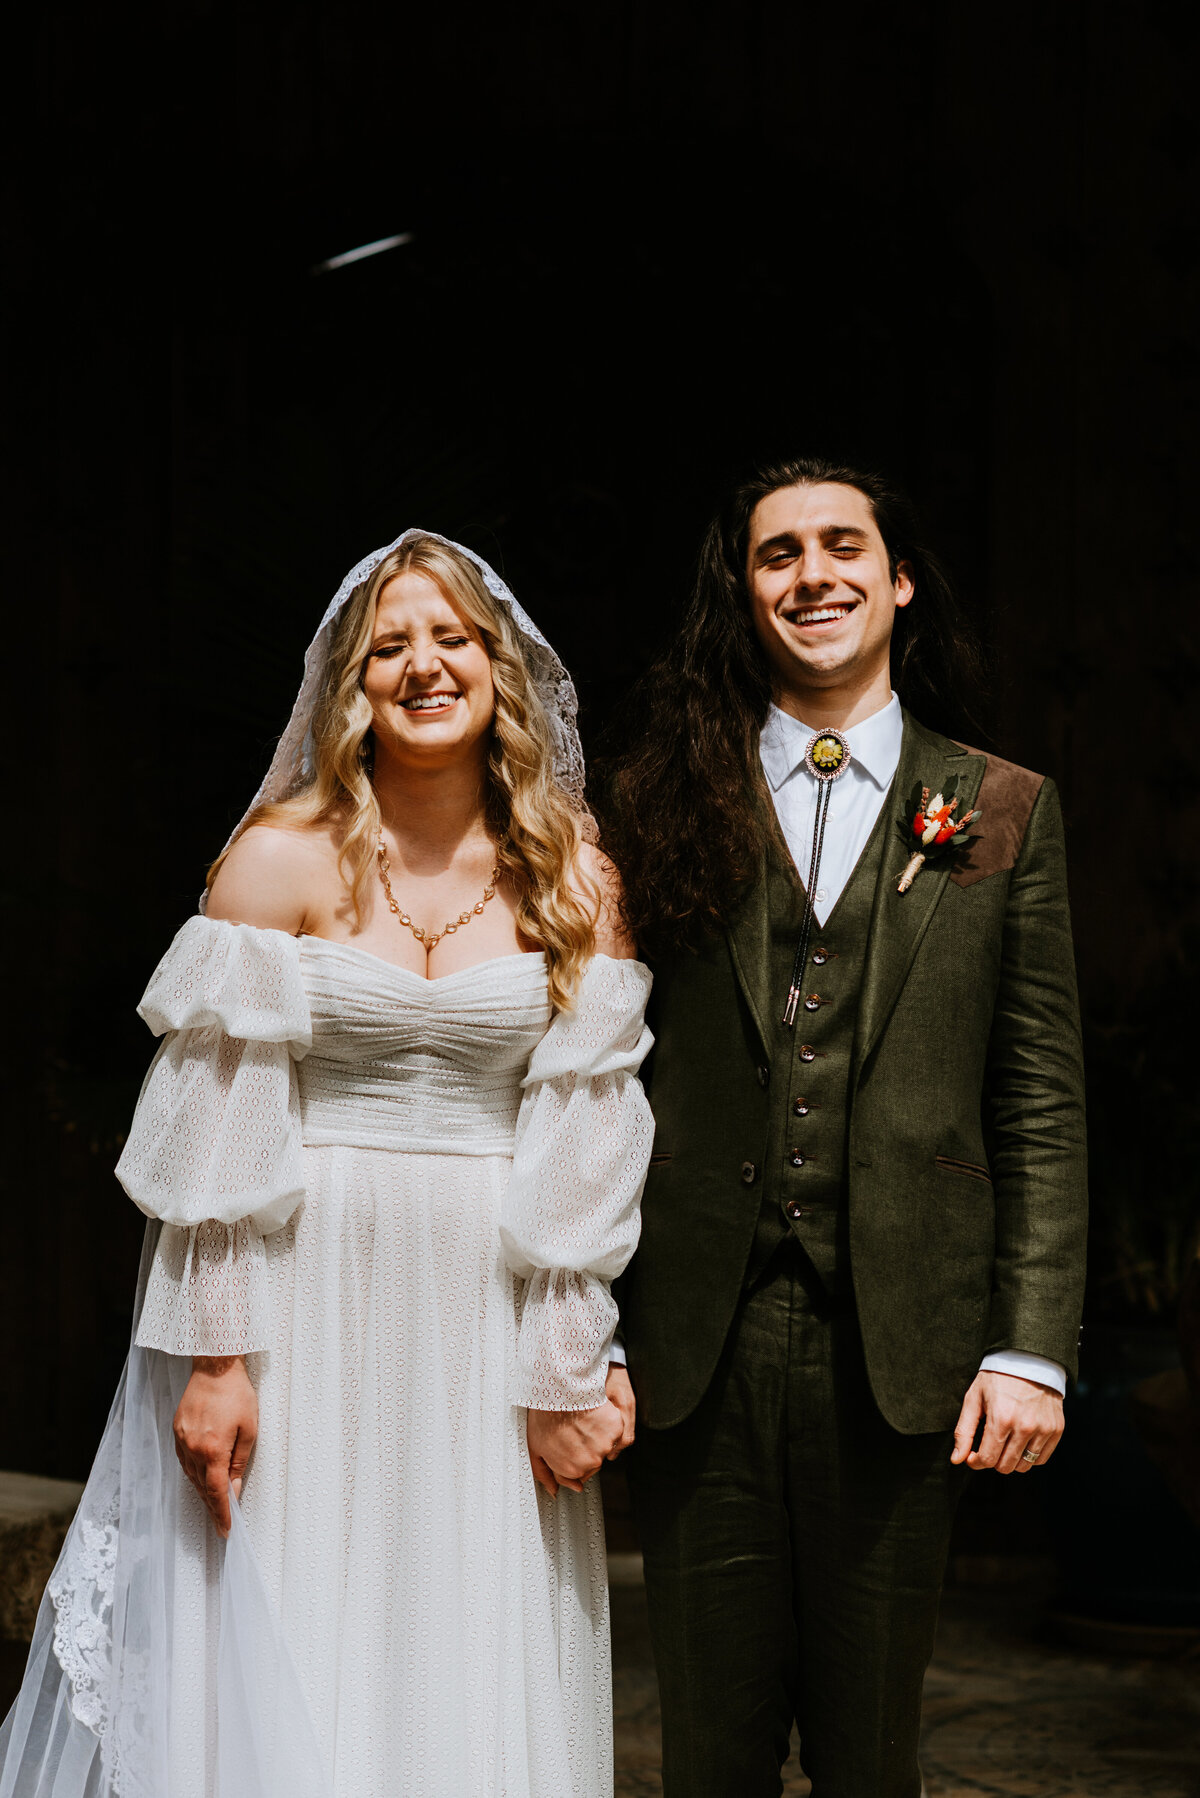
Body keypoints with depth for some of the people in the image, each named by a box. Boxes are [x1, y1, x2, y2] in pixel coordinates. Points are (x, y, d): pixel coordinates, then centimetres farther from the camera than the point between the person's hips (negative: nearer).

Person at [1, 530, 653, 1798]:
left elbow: (583, 1149, 1)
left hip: (487, 1331, 2)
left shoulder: (575, 882, 4)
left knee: (477, 1682, 7)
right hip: (306, 1305, -2)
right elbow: (220, 1132, -6)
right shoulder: (284, 858, -3)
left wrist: (571, 1373, -1)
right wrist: (213, 1355, -11)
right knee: (282, 1680, 2)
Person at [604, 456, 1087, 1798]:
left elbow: (1041, 1105, 5)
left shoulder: (1003, 810, 7)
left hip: (900, 1353, 0)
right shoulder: (664, 803, 6)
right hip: (696, 1349, 0)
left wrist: (1031, 1348, -3)